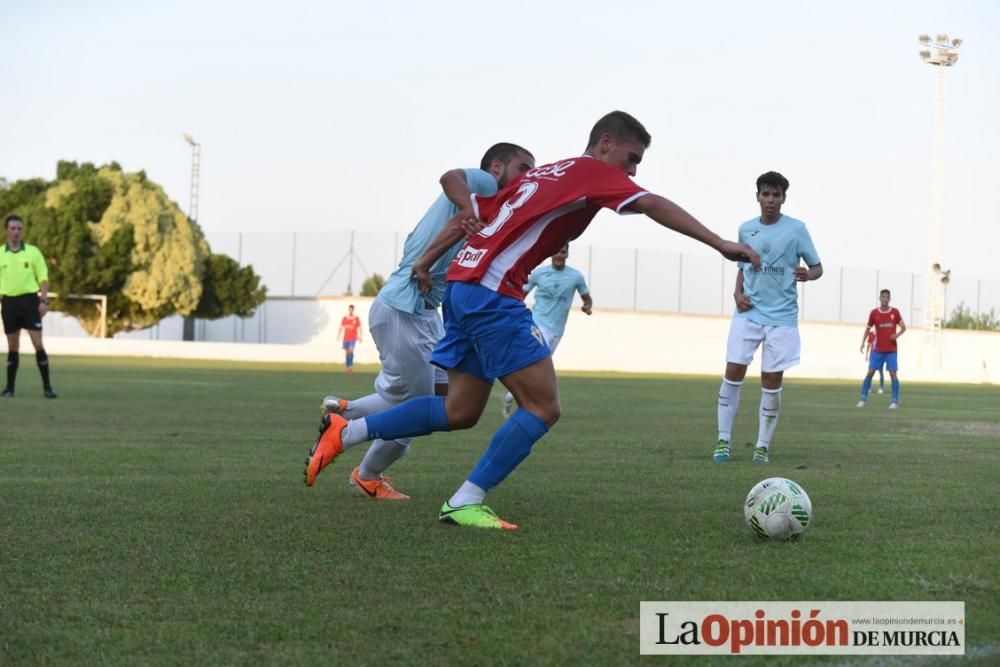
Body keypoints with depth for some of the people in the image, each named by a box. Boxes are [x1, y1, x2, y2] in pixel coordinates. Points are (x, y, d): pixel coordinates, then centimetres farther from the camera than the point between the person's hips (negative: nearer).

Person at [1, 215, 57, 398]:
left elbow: (43, 278, 2)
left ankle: (47, 386, -1)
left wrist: (44, 301, -8)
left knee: (38, 344, -7)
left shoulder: (33, 252, 2)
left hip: (29, 299, -2)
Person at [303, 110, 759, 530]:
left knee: (461, 412, 14)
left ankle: (344, 432, 16)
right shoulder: (593, 172, -2)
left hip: (462, 285, 9)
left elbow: (470, 214, 24)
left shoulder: (542, 174, 22)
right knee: (543, 408, -6)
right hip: (493, 293, -9)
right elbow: (652, 205, -15)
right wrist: (720, 244, -19)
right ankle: (465, 503, -6)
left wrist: (426, 261, 28)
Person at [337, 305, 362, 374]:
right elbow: (341, 327, 11)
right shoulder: (344, 318, 7)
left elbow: (359, 328, 2)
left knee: (350, 350, -22)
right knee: (346, 352, 4)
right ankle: (348, 367, 13)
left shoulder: (357, 318, 1)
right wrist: (338, 336, 3)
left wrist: (360, 337, -6)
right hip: (346, 338, 3)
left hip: (353, 338, -3)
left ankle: (351, 366, -15)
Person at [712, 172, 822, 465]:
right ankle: (724, 439, 5)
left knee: (772, 381, -1)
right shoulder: (746, 229, 7)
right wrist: (738, 292, 0)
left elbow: (817, 267, 0)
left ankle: (763, 445, 10)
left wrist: (807, 274, -23)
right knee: (733, 373, -5)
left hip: (782, 317, -2)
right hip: (748, 314, 2)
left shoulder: (796, 229, -3)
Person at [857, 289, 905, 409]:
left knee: (893, 374, -6)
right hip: (878, 350, 0)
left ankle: (895, 401, 0)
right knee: (870, 372, -6)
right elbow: (868, 329, 10)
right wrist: (863, 342, -3)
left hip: (891, 350, 0)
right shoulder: (874, 313, 1)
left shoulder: (895, 312, 1)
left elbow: (903, 327, 9)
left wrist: (897, 335, -11)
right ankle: (863, 399, 1)